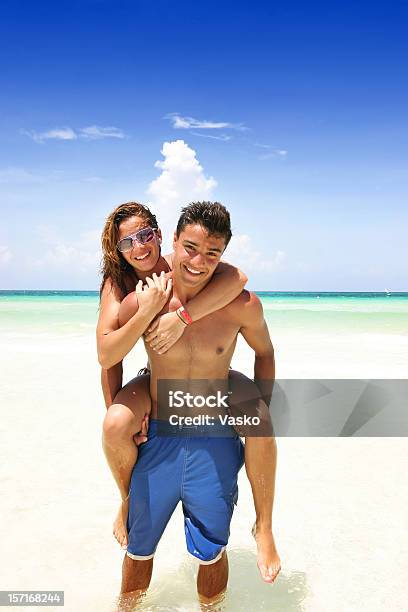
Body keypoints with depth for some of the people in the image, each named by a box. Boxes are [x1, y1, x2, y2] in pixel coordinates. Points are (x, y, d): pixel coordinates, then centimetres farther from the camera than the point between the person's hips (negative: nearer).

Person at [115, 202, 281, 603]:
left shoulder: (242, 306, -12)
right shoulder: (139, 303, -12)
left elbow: (264, 352, 7)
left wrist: (261, 417, 1)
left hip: (215, 442, -1)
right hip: (157, 438, 1)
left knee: (211, 552, 14)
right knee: (139, 548, 18)